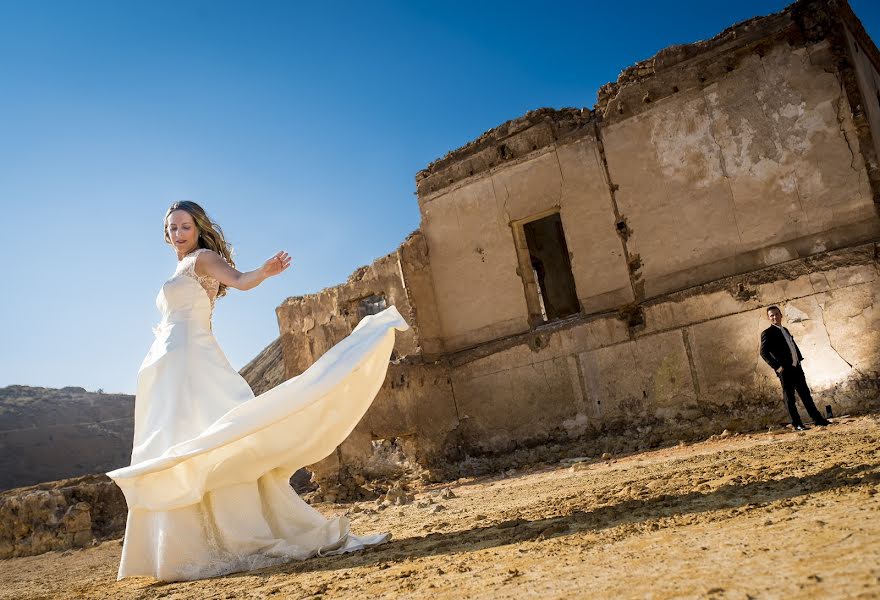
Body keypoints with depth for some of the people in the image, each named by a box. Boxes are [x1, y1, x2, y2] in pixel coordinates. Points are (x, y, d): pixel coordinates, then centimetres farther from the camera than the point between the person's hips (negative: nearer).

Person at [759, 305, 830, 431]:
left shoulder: (785, 330, 17)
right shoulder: (767, 333, -8)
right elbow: (764, 353, -15)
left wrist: (799, 359, 11)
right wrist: (776, 367, -18)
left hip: (796, 368, 7)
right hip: (785, 370, -7)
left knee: (805, 394, 11)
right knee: (789, 398, 0)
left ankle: (817, 418, 17)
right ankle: (797, 424, 6)